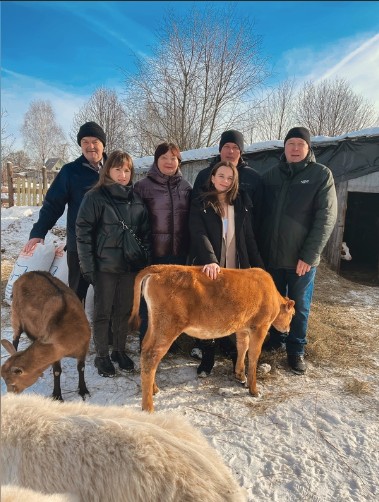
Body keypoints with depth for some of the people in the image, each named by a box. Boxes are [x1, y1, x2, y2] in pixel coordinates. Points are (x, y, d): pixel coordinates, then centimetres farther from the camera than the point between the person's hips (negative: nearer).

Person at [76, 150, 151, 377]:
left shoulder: (137, 199, 7)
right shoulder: (95, 197, -6)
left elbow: (146, 232, 10)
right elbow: (83, 233, -7)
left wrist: (147, 261, 5)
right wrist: (88, 266, -11)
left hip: (132, 265, 4)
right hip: (105, 265, -4)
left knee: (124, 310, 13)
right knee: (103, 312, 7)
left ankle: (120, 350, 30)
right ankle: (102, 355, 22)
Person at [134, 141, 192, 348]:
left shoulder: (186, 187, 9)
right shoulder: (143, 186, -3)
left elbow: (191, 220, 14)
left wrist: (188, 247, 10)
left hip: (178, 252, 4)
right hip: (152, 252, -3)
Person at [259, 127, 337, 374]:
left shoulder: (321, 174, -4)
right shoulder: (271, 175, 6)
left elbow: (326, 217, -10)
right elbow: (259, 213, 8)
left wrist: (309, 255, -16)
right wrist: (258, 249, 0)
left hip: (302, 257, -3)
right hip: (271, 255, 3)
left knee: (299, 306, 9)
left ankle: (296, 349, 25)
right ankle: (276, 338, 36)